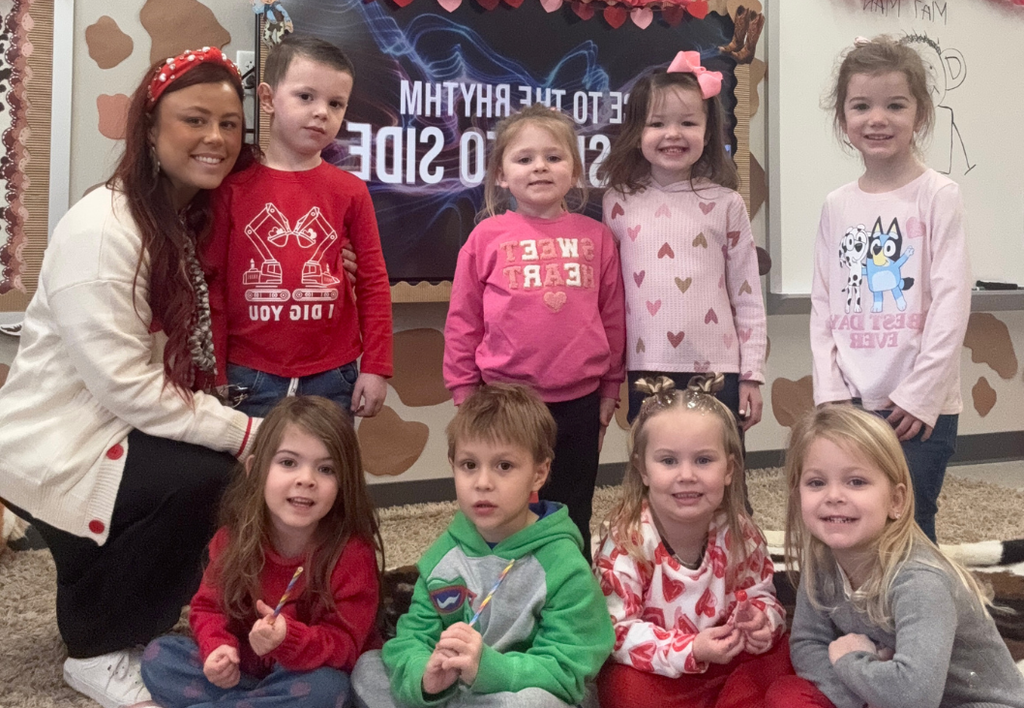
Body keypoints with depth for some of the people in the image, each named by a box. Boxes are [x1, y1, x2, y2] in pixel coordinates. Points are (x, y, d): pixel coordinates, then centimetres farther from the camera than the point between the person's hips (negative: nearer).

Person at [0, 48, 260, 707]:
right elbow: (125, 387, -25)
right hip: (53, 449, -9)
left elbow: (181, 364, 5)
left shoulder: (189, 222, 8)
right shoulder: (101, 228, -21)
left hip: (120, 430, 9)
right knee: (208, 480, -27)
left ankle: (97, 596, 20)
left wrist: (235, 426, -12)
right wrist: (244, 433, -24)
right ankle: (97, 652, -3)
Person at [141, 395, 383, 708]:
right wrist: (219, 649, -21)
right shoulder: (234, 537, -10)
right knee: (158, 656, -11)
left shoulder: (352, 553, -22)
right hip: (241, 671, 4)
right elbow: (209, 606, 1)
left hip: (308, 674, -4)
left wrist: (288, 639, -41)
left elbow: (344, 646, -21)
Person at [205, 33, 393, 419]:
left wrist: (375, 368, 1)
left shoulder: (350, 192, 2)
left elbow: (373, 285, 5)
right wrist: (214, 379, 0)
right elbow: (212, 285, 1)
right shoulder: (232, 186, 0)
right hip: (249, 380, -1)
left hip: (332, 378, 1)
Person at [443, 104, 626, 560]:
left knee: (572, 522, 16)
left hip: (579, 402, 2)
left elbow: (612, 317, 8)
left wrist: (609, 389, 10)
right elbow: (462, 320, 2)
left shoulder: (596, 237, 2)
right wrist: (465, 393, 2)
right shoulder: (487, 237, -2)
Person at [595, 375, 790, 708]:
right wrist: (689, 651, -35)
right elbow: (615, 631, -23)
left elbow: (760, 594, 4)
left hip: (725, 661, 4)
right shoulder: (628, 539, -21)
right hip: (654, 673, -3)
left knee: (779, 655, -15)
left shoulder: (739, 532, -10)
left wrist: (760, 619, -21)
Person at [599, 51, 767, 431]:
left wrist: (752, 374, 0)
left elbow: (748, 298, 3)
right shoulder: (619, 203, 4)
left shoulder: (725, 204, 1)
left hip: (716, 371, -1)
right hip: (645, 372, 1)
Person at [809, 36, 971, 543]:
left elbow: (952, 301, -9)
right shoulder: (837, 206, 8)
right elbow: (822, 305, 8)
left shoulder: (937, 196, -5)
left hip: (920, 406, -4)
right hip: (850, 404, 4)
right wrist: (830, 390, -1)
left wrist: (919, 394, -13)